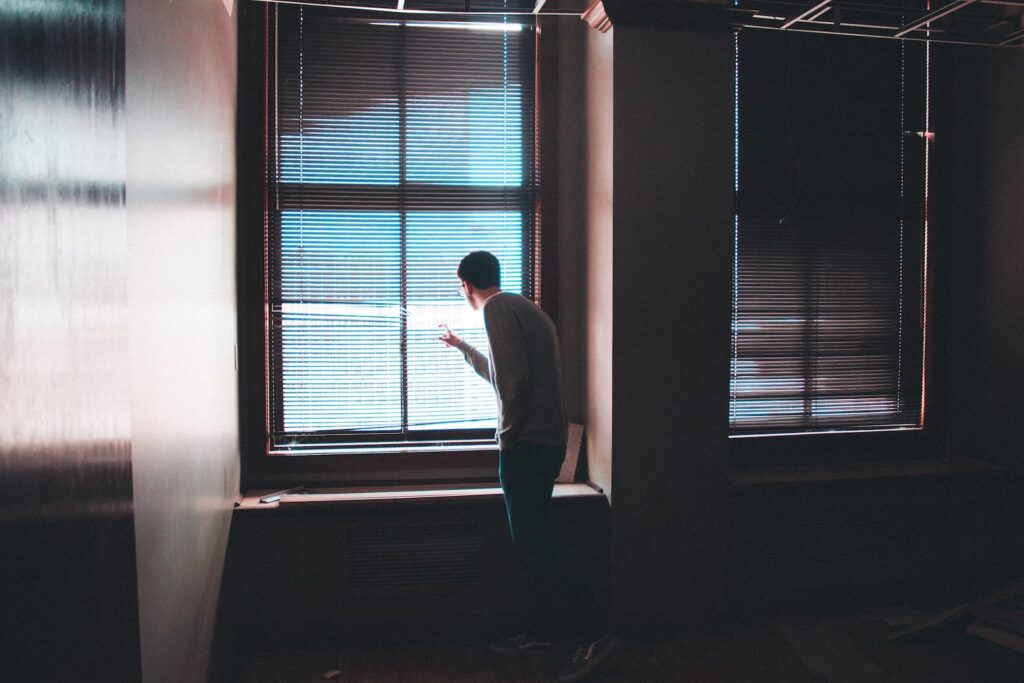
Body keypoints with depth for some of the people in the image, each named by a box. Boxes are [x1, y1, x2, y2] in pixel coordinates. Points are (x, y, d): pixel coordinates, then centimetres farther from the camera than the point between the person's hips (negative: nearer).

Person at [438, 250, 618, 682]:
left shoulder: (498, 308, -10)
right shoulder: (526, 308, 21)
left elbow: (513, 377, -22)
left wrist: (507, 435, -13)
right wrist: (460, 346, 46)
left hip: (525, 444, -10)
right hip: (549, 442, 10)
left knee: (533, 544, -6)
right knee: (534, 542, 16)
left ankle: (593, 635, -6)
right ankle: (539, 631, 25)